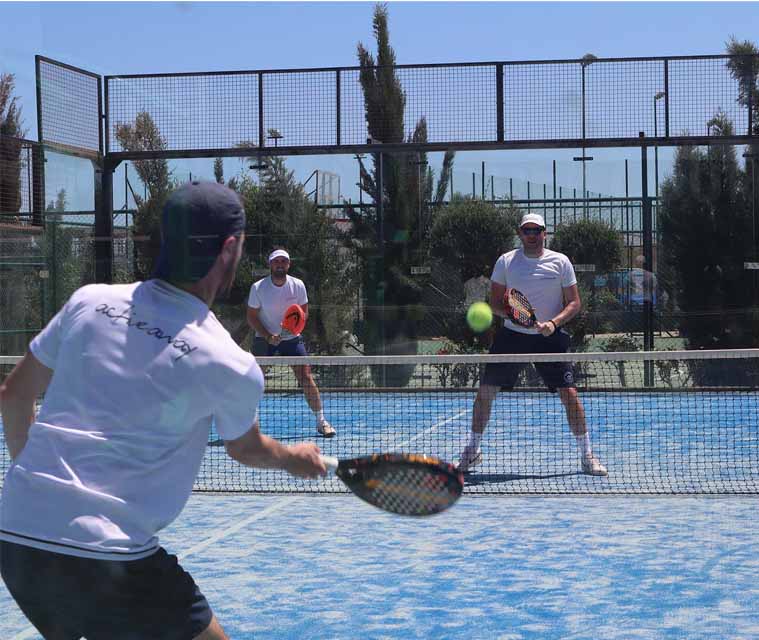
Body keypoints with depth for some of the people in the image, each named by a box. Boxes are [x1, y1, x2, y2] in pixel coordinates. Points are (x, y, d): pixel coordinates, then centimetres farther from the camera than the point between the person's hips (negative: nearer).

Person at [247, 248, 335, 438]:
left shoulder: (298, 285, -6)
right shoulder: (258, 288, -10)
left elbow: (304, 312, 4)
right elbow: (252, 317, -5)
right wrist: (268, 336, -19)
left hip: (292, 337, 1)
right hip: (265, 339, -1)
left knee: (306, 377, -9)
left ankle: (321, 421, 0)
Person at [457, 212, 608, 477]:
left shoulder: (560, 262, 0)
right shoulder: (506, 261, 2)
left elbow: (574, 303, 1)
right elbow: (495, 303, 5)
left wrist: (554, 322, -17)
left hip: (549, 337, -1)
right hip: (512, 335, 1)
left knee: (569, 393, -10)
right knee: (485, 392, 0)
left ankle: (587, 456, 2)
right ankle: (472, 451, 17)